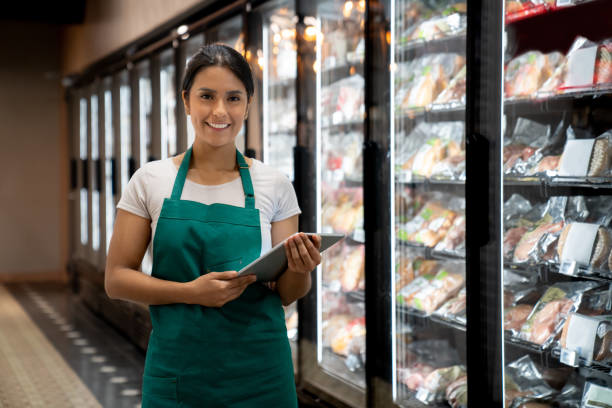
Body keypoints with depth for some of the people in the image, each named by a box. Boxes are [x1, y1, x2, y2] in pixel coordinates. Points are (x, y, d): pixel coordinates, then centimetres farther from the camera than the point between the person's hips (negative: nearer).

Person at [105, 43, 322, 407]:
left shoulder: (274, 186, 0)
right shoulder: (151, 181, -2)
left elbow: (286, 294, 4)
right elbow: (116, 279, -2)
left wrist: (299, 270, -19)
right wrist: (191, 292, -17)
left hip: (257, 374, 1)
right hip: (178, 369, 0)